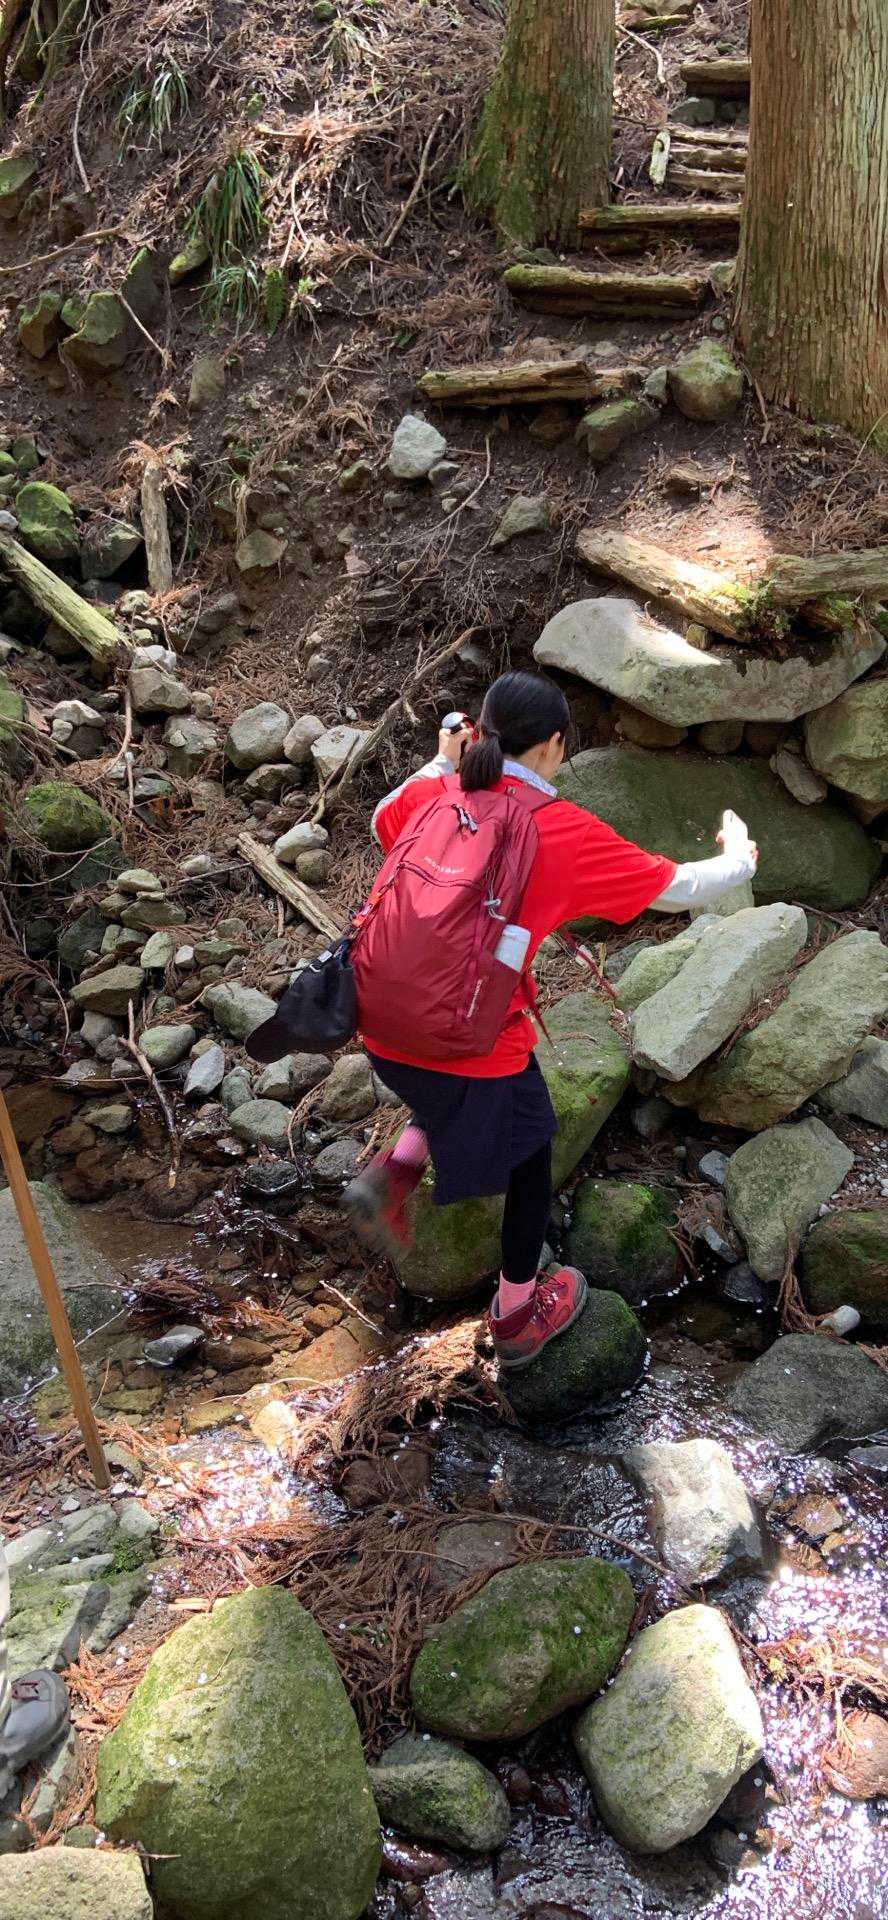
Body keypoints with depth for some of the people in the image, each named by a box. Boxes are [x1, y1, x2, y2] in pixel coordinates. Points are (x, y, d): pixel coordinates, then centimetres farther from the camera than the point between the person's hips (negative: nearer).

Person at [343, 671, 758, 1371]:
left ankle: (393, 1173, 17)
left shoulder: (431, 795, 0)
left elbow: (383, 821, 26)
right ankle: (518, 1315, 41)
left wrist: (442, 764, 31)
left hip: (385, 1030, 5)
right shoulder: (567, 833, -13)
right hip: (477, 1049, -5)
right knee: (529, 1161, 23)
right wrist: (739, 859, 19)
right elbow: (681, 888, -1)